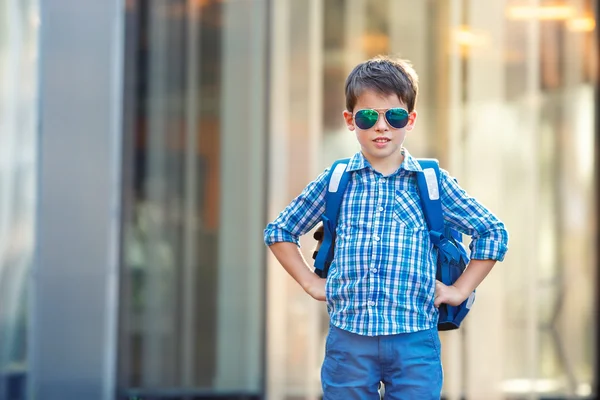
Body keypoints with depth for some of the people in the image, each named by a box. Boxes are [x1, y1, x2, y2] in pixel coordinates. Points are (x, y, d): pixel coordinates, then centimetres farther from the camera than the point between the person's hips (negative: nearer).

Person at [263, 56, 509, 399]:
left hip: (414, 342, -1)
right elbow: (279, 231, 17)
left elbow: (493, 234, 11)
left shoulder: (432, 182, 4)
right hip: (348, 336, 1)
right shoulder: (335, 182, 6)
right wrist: (311, 283, 9)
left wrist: (460, 290, 6)